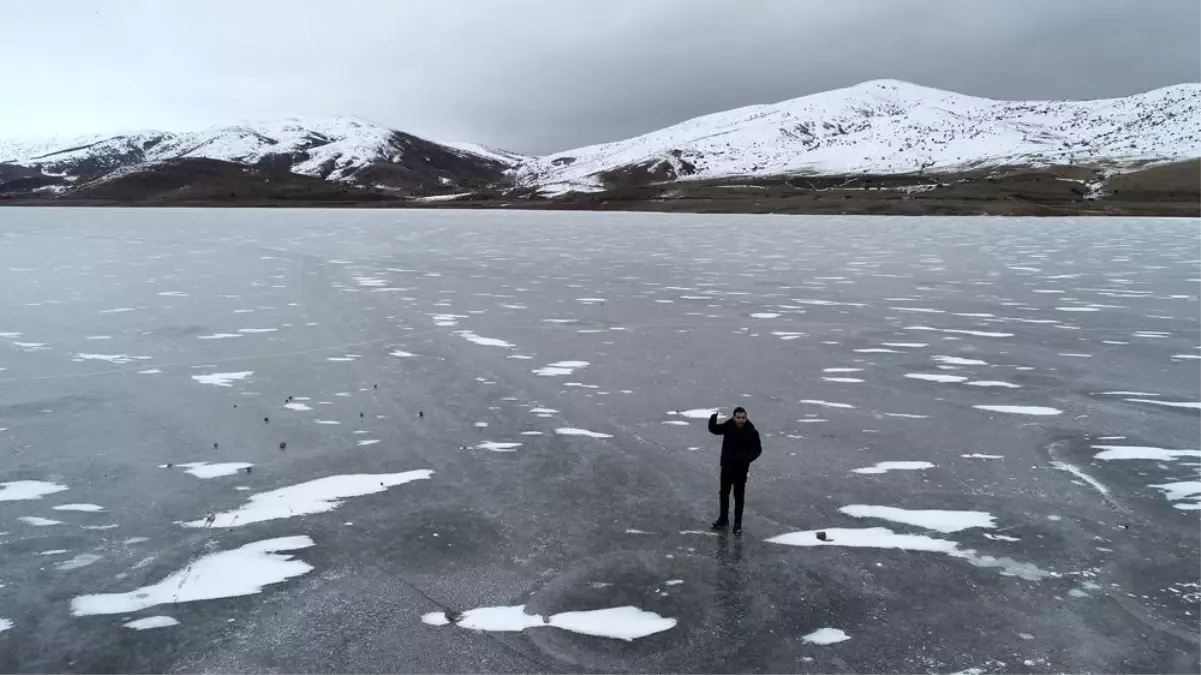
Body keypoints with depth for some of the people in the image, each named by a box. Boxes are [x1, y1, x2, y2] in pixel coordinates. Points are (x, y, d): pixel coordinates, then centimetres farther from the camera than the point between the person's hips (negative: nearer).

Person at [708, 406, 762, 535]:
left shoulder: (751, 431, -16)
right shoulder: (728, 426, -10)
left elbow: (758, 449, -10)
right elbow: (713, 429, 2)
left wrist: (747, 458, -28)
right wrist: (713, 418, -20)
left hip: (741, 468, -3)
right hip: (726, 465, 3)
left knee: (739, 495, 6)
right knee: (724, 492, 17)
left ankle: (738, 523, 18)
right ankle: (723, 518, 35)